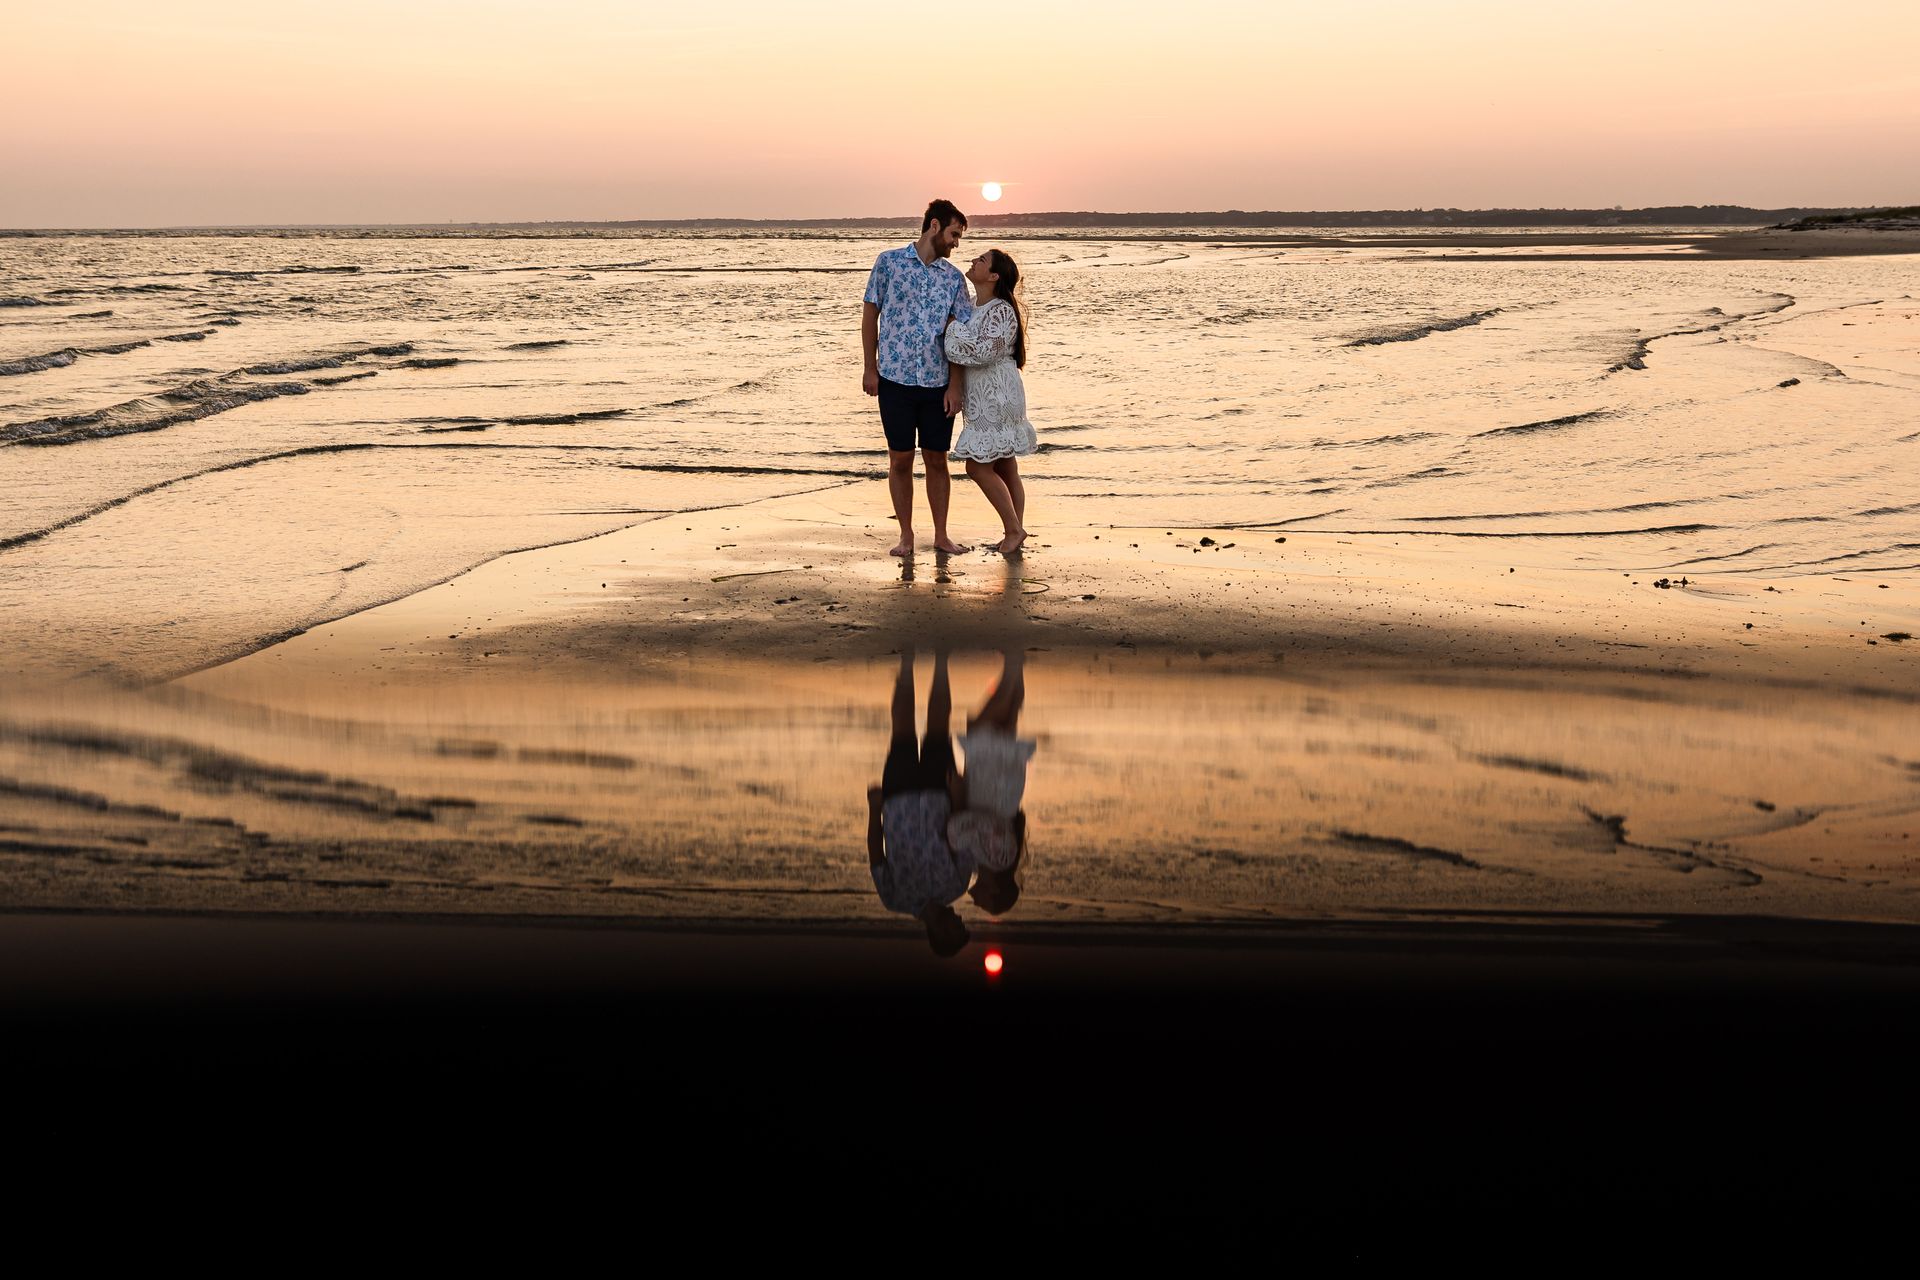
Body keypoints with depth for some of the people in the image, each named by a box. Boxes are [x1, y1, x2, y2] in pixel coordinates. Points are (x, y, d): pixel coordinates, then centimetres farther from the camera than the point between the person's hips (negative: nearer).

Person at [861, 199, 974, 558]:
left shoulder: (954, 277, 6)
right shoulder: (889, 262, 0)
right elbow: (870, 315, 4)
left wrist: (954, 385, -3)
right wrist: (869, 369, 0)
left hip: (938, 383, 2)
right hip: (895, 379, -2)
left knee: (936, 459, 7)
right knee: (900, 459, 4)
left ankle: (941, 535, 17)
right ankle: (906, 536, 14)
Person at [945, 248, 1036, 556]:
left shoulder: (1000, 311, -17)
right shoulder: (974, 306, 12)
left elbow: (983, 352, -26)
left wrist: (953, 327, -16)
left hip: (997, 397, -9)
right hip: (985, 399, 9)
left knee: (978, 466, -7)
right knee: (1005, 468, 12)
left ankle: (1013, 529, 2)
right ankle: (1015, 531, 18)